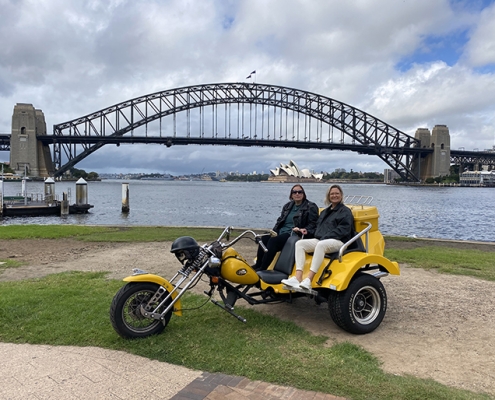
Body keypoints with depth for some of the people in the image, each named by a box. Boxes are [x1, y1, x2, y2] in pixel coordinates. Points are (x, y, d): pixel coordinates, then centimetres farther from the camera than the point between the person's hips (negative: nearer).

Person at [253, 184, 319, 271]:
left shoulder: (311, 207, 5)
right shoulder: (287, 206, 24)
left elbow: (313, 224, -3)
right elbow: (279, 221, 24)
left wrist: (305, 230, -21)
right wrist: (274, 231, 6)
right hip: (281, 232, 7)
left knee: (273, 241, -29)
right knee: (264, 238, -21)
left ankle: (262, 269, -26)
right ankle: (258, 265, -18)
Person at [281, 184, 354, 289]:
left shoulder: (345, 211, 7)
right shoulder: (324, 212, 30)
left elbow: (343, 230, -7)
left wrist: (325, 237, -15)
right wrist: (318, 236, 6)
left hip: (338, 241, -7)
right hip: (320, 240, 7)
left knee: (321, 245, -39)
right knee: (300, 243, -18)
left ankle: (308, 280, -45)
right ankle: (298, 278, -33)